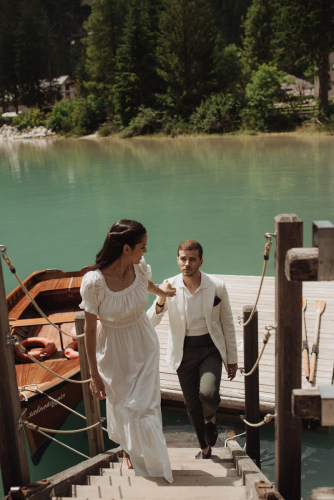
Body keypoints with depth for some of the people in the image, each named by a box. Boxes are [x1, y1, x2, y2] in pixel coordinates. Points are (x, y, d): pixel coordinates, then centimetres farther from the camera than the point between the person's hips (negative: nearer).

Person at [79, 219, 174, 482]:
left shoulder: (139, 268, -18)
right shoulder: (94, 282, -30)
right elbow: (90, 329, -19)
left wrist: (161, 292, 31)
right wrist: (95, 375, -11)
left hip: (144, 344, 2)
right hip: (114, 351, -2)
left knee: (144, 404, 9)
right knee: (120, 403, 19)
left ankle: (152, 459, 38)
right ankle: (127, 450, 51)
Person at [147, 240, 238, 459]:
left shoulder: (217, 286, -9)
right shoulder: (169, 287, -8)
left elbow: (227, 324, 0)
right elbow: (151, 322, -10)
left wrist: (232, 358, 3)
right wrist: (161, 299, -28)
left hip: (210, 348, -2)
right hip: (184, 351, 2)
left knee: (208, 394, -24)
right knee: (192, 404, 11)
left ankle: (210, 418, 15)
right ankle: (205, 447, 38)